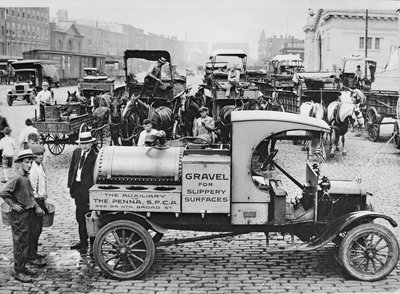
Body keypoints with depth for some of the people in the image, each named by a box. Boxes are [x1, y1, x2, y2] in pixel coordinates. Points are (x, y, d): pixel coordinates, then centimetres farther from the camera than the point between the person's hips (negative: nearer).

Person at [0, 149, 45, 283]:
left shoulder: (26, 177, 11)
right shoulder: (16, 178, -18)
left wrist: (36, 207, 13)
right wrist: (13, 205, -19)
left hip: (28, 213, 9)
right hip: (20, 215, -9)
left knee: (26, 243, 16)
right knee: (21, 244, -3)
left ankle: (23, 267, 28)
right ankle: (18, 272, 6)